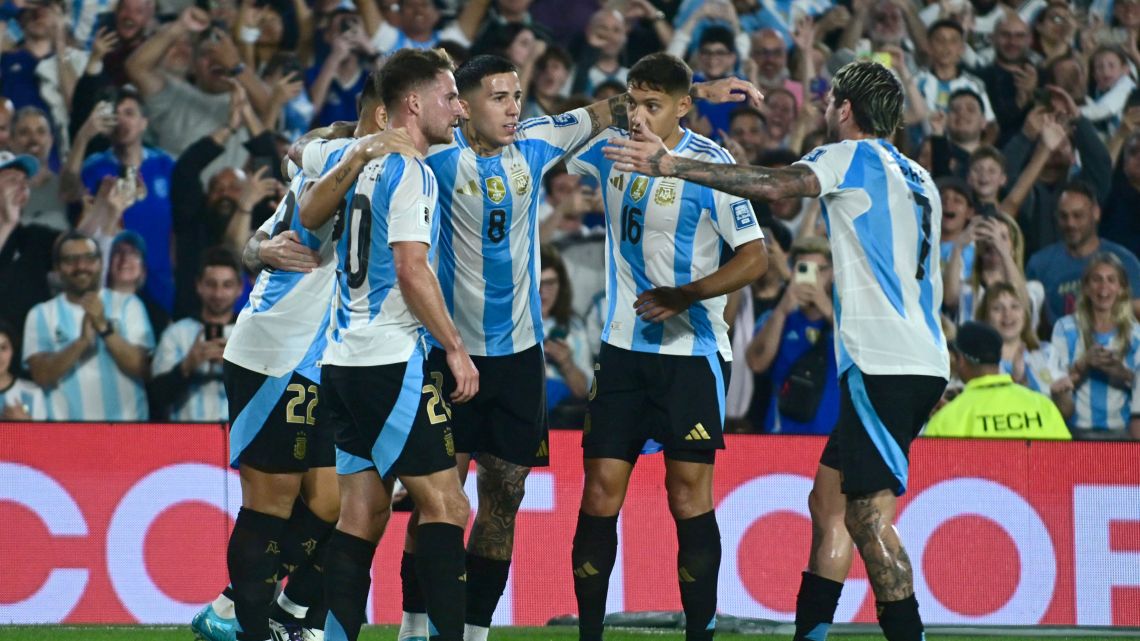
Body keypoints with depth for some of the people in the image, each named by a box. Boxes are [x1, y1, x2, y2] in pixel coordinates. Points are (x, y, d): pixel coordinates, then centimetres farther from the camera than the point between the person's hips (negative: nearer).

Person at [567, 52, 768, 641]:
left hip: (691, 351, -4)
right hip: (623, 346, 4)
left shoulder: (709, 165, -11)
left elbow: (754, 256, -10)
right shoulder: (610, 149, 4)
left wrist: (685, 295, -20)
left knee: (690, 498, -5)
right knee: (599, 495, -1)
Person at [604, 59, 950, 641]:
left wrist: (671, 166, -20)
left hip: (884, 367, -9)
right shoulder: (917, 179, 22)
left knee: (867, 516, -12)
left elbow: (776, 186, -20)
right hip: (919, 363, 9)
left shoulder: (852, 156, -3)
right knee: (829, 500, 12)